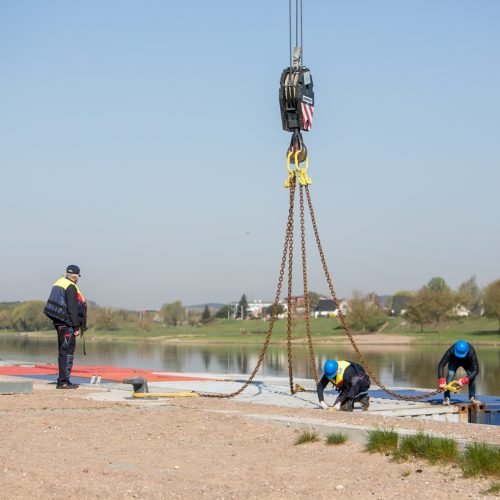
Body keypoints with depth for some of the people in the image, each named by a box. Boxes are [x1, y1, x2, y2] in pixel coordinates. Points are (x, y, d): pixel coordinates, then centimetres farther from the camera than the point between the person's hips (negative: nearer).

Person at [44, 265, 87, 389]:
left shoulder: (59, 283, 14)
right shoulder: (71, 287, -13)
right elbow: (72, 309, -18)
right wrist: (77, 327, -14)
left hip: (59, 323, 9)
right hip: (67, 324, -9)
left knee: (63, 351, 15)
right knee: (67, 352, -7)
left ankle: (62, 380, 20)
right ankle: (63, 381, -8)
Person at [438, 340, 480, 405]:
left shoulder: (471, 352, -42)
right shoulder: (451, 351, -42)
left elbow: (476, 370, -39)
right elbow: (441, 365, -39)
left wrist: (464, 380, -48)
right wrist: (441, 381, -49)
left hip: (467, 362, 1)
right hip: (454, 361, -1)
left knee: (472, 376, -18)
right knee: (450, 375, -24)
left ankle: (472, 397, -1)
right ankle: (446, 398, -18)